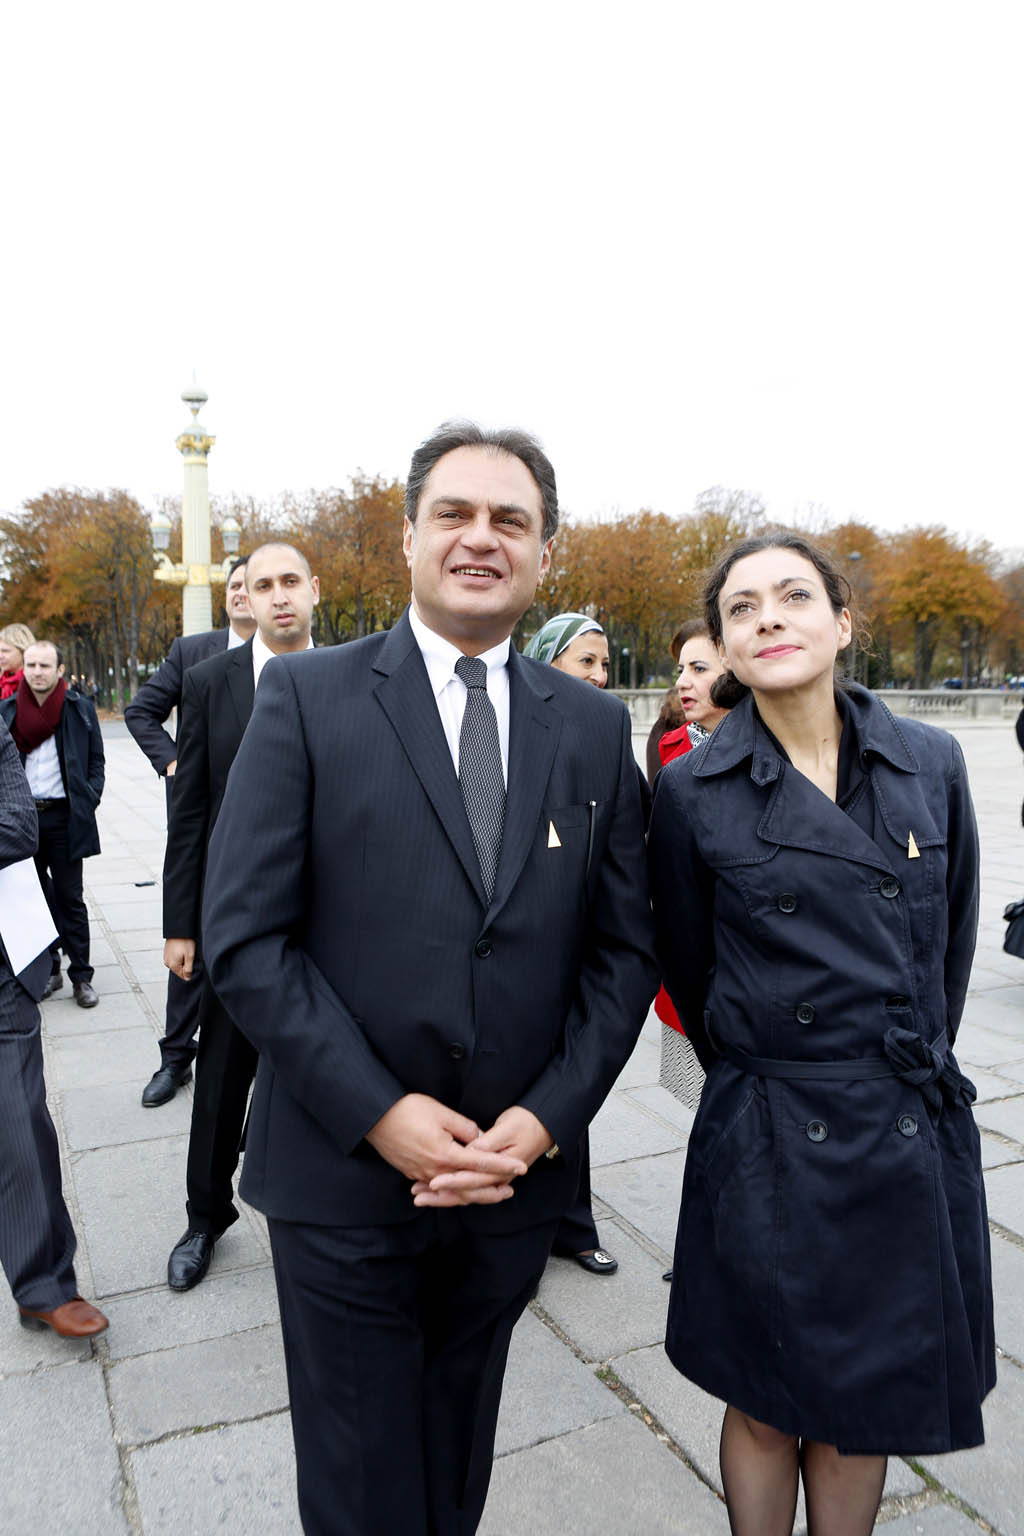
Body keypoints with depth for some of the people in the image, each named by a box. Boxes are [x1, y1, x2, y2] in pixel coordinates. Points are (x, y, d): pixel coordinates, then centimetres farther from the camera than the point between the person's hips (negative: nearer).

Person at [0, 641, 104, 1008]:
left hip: (64, 816, -2)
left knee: (70, 898, 3)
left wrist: (88, 802, -5)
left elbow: (96, 761, 5)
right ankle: (47, 970, 22)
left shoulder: (80, 709, 0)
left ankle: (81, 975, 12)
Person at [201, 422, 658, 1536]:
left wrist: (546, 1118, -9)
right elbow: (244, 935, -11)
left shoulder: (593, 727, 2)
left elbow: (623, 948, 2)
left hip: (516, 1173, 3)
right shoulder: (306, 697, -7)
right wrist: (379, 1112, -16)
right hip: (344, 1167, -2)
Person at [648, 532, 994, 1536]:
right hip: (770, 1150, -2)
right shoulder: (693, 792, -9)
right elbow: (688, 969, 3)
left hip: (917, 1137, 3)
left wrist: (912, 1066, 13)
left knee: (864, 1411, 19)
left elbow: (951, 938, 10)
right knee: (767, 1409, 15)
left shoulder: (931, 762, -2)